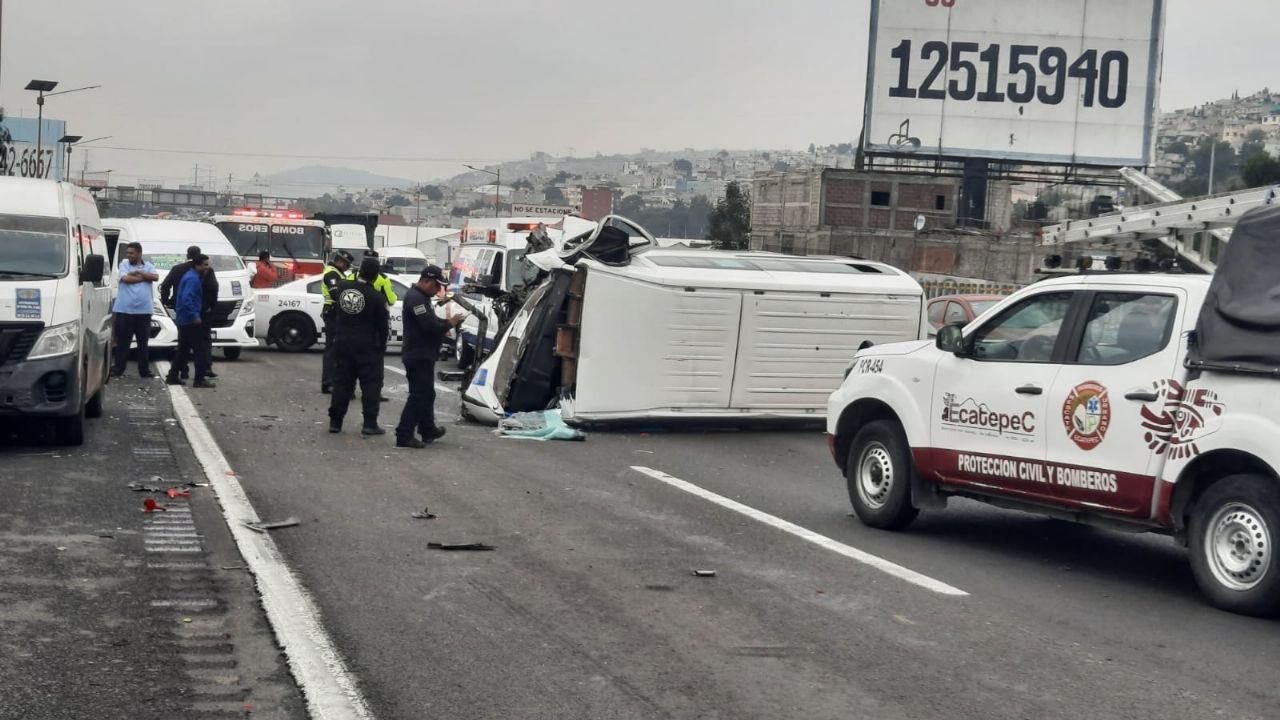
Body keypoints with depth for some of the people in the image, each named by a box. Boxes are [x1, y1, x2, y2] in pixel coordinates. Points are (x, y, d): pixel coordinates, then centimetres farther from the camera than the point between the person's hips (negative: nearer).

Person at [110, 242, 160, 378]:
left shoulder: (147, 266, 9)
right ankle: (118, 369, 8)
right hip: (124, 310, -1)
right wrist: (144, 277, -4)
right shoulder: (124, 264, 5)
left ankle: (144, 370, 12)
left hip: (144, 311, 1)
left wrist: (139, 273, -11)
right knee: (122, 343, 2)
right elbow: (125, 278, -12)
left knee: (143, 343, 7)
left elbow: (156, 277, -8)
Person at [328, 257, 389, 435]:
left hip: (342, 342, 5)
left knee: (342, 381, 12)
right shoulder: (377, 298, -13)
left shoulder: (342, 286, -2)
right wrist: (381, 345, 8)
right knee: (371, 383, 2)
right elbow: (382, 326, -6)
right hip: (367, 346, -5)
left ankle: (335, 421, 12)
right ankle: (370, 423, -3)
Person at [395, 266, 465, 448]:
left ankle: (428, 430, 32)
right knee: (419, 395, -10)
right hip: (418, 356, -11)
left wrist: (448, 322, 4)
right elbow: (429, 326, -25)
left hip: (423, 355, 11)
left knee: (426, 394, 20)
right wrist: (450, 324, -11)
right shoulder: (415, 298, -18)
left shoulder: (422, 297, 17)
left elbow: (431, 322, 21)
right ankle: (404, 435, -10)